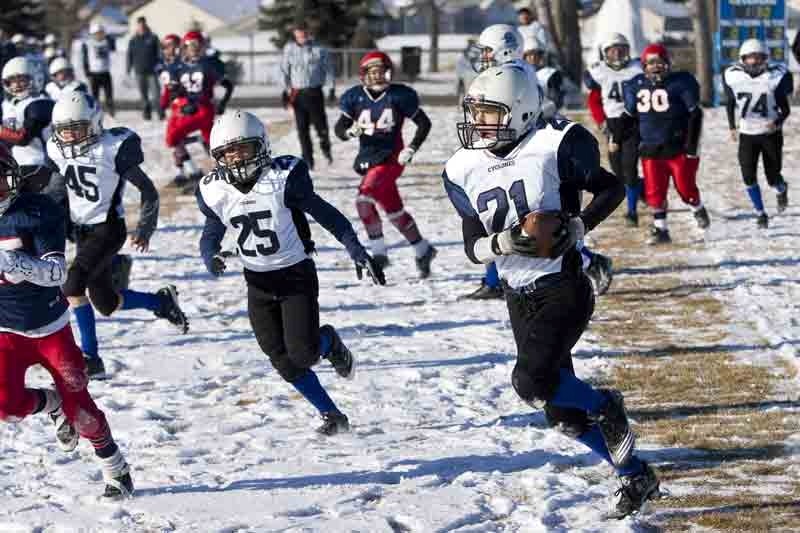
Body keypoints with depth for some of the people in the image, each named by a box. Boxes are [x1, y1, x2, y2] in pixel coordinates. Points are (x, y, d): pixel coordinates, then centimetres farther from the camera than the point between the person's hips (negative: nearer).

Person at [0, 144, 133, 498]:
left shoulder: (39, 211, -15)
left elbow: (57, 271, -25)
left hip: (51, 328, -2)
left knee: (79, 408, -4)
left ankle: (116, 471, 18)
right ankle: (52, 405, 15)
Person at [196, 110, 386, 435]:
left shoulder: (283, 178, -18)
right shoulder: (215, 191, -6)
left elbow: (325, 214, -9)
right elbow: (211, 234, 8)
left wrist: (357, 252, -11)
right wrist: (210, 257, -15)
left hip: (297, 275, -4)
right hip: (259, 284, 4)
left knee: (303, 354, -15)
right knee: (284, 362, -1)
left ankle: (328, 342, 21)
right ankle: (331, 415, 15)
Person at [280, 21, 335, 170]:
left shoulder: (319, 49, -2)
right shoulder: (289, 49, 3)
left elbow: (328, 68, 5)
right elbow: (284, 70, 9)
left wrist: (332, 89, 2)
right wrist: (285, 91, 6)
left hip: (314, 92, -2)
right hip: (297, 93, 2)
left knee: (320, 123, -3)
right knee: (302, 128, 1)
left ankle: (325, 148, 26)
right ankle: (307, 159, 9)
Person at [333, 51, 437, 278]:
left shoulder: (399, 96, -7)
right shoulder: (355, 97, 1)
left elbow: (424, 123, 2)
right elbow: (339, 129, -2)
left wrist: (411, 148, -9)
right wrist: (351, 131, -24)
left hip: (391, 158, -5)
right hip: (368, 159, 5)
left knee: (364, 197, -22)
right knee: (394, 211, 9)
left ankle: (379, 252, -10)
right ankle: (423, 250, 26)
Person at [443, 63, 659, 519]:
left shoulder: (552, 147, -12)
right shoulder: (465, 170, 3)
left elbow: (612, 189, -3)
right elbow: (473, 247, 3)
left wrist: (578, 226, -18)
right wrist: (501, 242, -18)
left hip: (564, 288, -6)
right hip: (520, 297, 6)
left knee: (532, 382, -22)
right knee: (562, 410, 9)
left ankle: (606, 407, 7)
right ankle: (636, 476, 25)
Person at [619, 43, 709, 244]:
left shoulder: (681, 83, -10)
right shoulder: (637, 86, 3)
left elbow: (695, 114, -9)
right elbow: (629, 115, 16)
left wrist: (692, 146, -13)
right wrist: (616, 136, 14)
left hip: (678, 148, -4)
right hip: (651, 149, 4)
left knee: (685, 188, 5)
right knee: (654, 192, 0)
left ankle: (698, 210, 36)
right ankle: (660, 230, 12)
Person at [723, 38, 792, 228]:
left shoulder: (775, 76, -14)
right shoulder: (733, 76, -8)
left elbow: (785, 108, -7)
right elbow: (730, 104, 10)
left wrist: (777, 122, -26)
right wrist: (732, 127, 2)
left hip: (771, 133, -2)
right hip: (747, 134, 2)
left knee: (773, 177, 1)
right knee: (749, 176, -10)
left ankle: (782, 190, 39)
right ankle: (760, 213, 9)